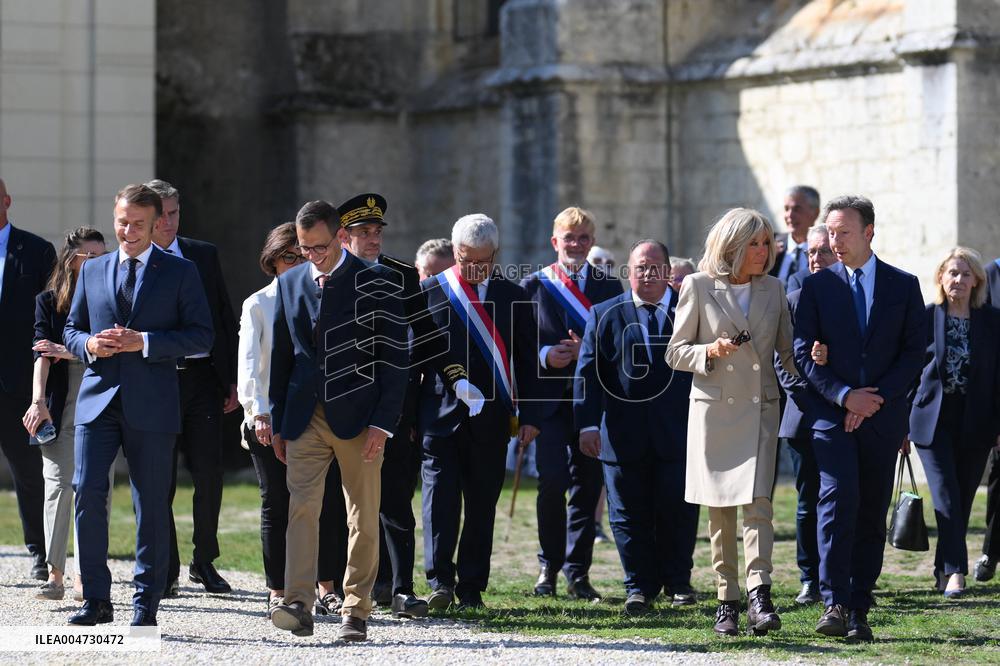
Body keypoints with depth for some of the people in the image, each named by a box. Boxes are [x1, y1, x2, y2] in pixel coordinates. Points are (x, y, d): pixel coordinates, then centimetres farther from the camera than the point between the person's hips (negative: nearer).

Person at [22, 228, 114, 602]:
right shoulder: (48, 302, 6)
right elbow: (42, 353, -5)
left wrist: (69, 352, -14)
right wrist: (38, 401, -17)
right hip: (59, 409, -1)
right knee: (58, 485, -6)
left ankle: (85, 577, 3)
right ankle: (55, 575, -1)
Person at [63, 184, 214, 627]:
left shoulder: (180, 272, 4)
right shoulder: (93, 270, 15)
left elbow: (202, 336, -2)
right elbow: (71, 329, 20)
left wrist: (145, 342, -14)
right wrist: (88, 345, -4)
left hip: (152, 403, -2)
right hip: (99, 397, 2)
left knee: (152, 505, 1)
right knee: (87, 490, -10)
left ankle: (145, 604, 10)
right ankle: (96, 599, -2)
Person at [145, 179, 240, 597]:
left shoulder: (205, 256, 9)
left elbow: (224, 320, 12)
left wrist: (232, 379, 7)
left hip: (203, 378, 2)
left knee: (210, 475, 1)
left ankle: (204, 563, 17)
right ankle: (165, 571, 11)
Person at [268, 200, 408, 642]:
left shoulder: (376, 283, -3)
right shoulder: (289, 283, 10)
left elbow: (394, 357, -5)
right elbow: (282, 355, 16)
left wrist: (383, 423, -12)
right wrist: (278, 422, 12)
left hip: (359, 418, -3)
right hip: (305, 418, 3)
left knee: (363, 518, 3)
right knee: (301, 507, -10)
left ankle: (356, 611, 9)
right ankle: (299, 606, -17)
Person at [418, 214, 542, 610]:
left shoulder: (512, 298, 8)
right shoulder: (428, 292, 3)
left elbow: (527, 363, 10)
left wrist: (528, 415, 4)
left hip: (490, 419, 2)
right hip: (440, 414, -2)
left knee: (482, 505, 4)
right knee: (440, 498, -10)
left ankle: (471, 588, 10)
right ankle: (440, 581, -10)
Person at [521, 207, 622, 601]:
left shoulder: (609, 287, 9)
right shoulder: (533, 286, 6)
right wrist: (544, 355, -14)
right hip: (550, 399, -2)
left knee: (587, 486, 3)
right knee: (552, 481, -12)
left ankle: (577, 573, 11)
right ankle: (549, 565, 5)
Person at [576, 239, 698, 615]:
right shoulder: (605, 315, 7)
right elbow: (588, 372, 2)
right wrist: (588, 424, -6)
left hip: (678, 434, -1)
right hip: (624, 437, 1)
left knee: (678, 512, 2)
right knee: (630, 514, 4)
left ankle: (678, 582, 18)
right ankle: (639, 587, 13)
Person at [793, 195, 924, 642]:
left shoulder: (903, 286, 8)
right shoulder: (816, 286, 7)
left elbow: (914, 353, 4)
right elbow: (803, 353, 2)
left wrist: (876, 397, -9)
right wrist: (844, 396, -12)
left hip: (882, 418, 1)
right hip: (832, 415, -1)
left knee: (872, 516, 2)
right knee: (839, 500, -19)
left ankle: (858, 613, 7)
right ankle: (834, 604, -21)